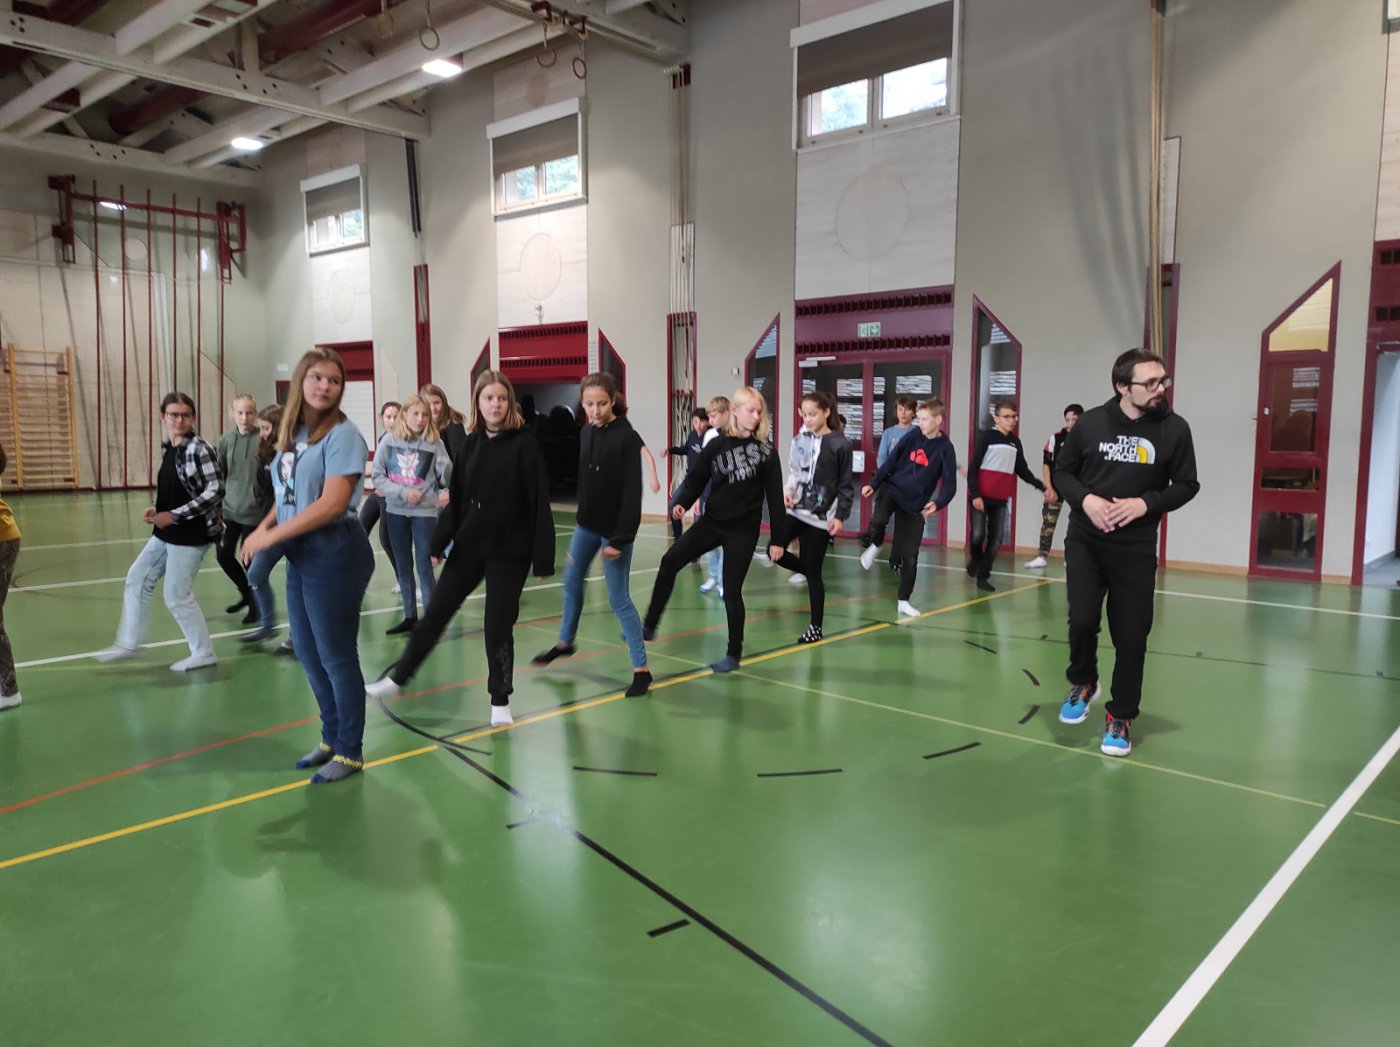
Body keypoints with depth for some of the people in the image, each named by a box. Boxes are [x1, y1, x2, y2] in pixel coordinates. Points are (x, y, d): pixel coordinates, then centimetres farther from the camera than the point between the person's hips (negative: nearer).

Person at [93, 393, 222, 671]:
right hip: (167, 532, 9)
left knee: (177, 596, 0)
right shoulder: (167, 448, 8)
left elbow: (215, 491, -23)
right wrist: (157, 510, 0)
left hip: (191, 534, -9)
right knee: (137, 580, 16)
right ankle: (129, 643, 30)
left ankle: (203, 653, 15)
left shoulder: (199, 450, -17)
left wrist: (174, 515, -20)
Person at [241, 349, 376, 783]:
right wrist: (264, 528, -3)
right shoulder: (292, 433, 9)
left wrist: (271, 536, -19)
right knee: (308, 652, 17)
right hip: (299, 555, 8)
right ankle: (332, 737, 34)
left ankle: (350, 751, 18)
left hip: (335, 554, -8)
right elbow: (289, 494, 15)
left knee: (336, 656, 2)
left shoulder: (342, 434, -14)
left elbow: (332, 504, -23)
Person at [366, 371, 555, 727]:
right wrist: (439, 542, 3)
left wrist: (542, 557, -15)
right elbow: (457, 498, 8)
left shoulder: (525, 444, -10)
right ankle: (397, 679, 29)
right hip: (469, 545, 5)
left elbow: (539, 503, -12)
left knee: (498, 626, 3)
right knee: (434, 614, 12)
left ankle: (500, 701, 21)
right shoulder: (470, 443, 5)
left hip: (509, 550, -4)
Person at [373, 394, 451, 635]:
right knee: (403, 565, 12)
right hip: (396, 511, 3)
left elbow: (447, 478, -5)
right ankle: (410, 617, 24)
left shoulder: (435, 443, -5)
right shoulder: (389, 440, -2)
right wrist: (402, 492, -14)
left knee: (424, 565, -2)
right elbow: (378, 476, -3)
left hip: (425, 511, -3)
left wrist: (448, 467, -26)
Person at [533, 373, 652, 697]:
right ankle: (565, 642, 44)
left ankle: (641, 669, 5)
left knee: (618, 598, -5)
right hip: (587, 523, 7)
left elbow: (632, 493, -20)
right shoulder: (586, 433, 2)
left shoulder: (628, 438, -18)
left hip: (614, 529, -7)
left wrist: (620, 539, -22)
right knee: (572, 581, 21)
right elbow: (580, 479, 11)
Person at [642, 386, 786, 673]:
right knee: (670, 561, -9)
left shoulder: (766, 451, -4)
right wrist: (682, 503, -16)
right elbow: (697, 478, 4)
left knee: (731, 590, -1)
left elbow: (775, 496, -4)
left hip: (743, 530, -3)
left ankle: (733, 654, 15)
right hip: (711, 521, 3)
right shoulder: (717, 445, 1)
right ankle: (649, 626, 4)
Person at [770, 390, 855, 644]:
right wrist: (788, 490, -6)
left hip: (821, 517, -5)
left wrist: (840, 516, -11)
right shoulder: (800, 440, 4)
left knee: (813, 572, 0)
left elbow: (846, 485, -5)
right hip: (795, 510, 5)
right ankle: (809, 572, 20)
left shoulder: (840, 444, -8)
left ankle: (816, 627, 17)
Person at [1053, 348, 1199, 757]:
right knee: (1082, 620, -13)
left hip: (1136, 549, 0)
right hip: (1085, 540, 0)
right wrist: (1085, 499, -15)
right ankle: (1083, 683, 20)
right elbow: (1062, 471, 5)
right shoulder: (1092, 421, -5)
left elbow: (1186, 485, 1)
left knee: (1131, 637, 3)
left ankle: (1120, 717, 22)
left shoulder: (1174, 428, -5)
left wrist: (1146, 503, -17)